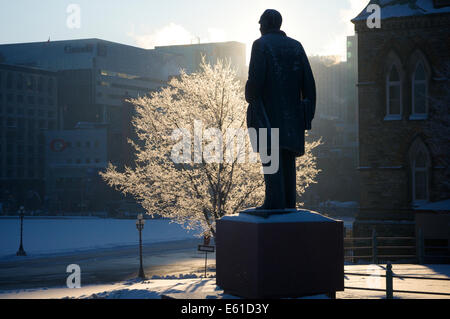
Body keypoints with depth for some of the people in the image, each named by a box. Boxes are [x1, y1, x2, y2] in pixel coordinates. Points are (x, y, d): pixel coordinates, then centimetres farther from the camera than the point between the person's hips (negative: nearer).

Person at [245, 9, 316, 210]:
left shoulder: (261, 45, -3)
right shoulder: (296, 46, 12)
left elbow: (256, 79, -14)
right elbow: (308, 82, 7)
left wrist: (250, 97, 6)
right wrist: (308, 113, 10)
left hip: (267, 111, -5)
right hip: (291, 114, 5)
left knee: (270, 156, -8)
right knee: (288, 158, 9)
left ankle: (275, 201, -16)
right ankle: (289, 203, 7)